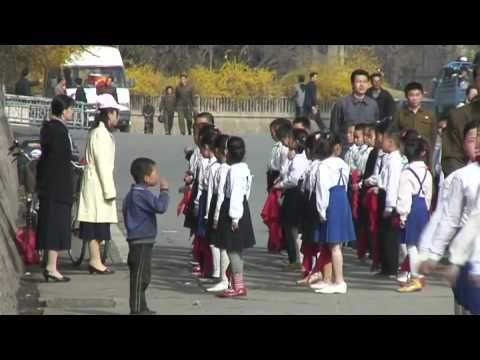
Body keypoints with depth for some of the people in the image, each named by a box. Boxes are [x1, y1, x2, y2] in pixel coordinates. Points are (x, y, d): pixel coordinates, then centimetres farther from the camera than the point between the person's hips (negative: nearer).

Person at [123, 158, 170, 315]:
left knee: (143, 276, 15)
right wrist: (164, 190, -16)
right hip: (141, 242, -11)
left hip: (138, 240, 11)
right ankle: (137, 308, -4)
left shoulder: (132, 194, 15)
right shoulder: (143, 194, -18)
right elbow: (160, 206, -28)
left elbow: (125, 211, 26)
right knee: (140, 275, -7)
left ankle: (141, 308, 21)